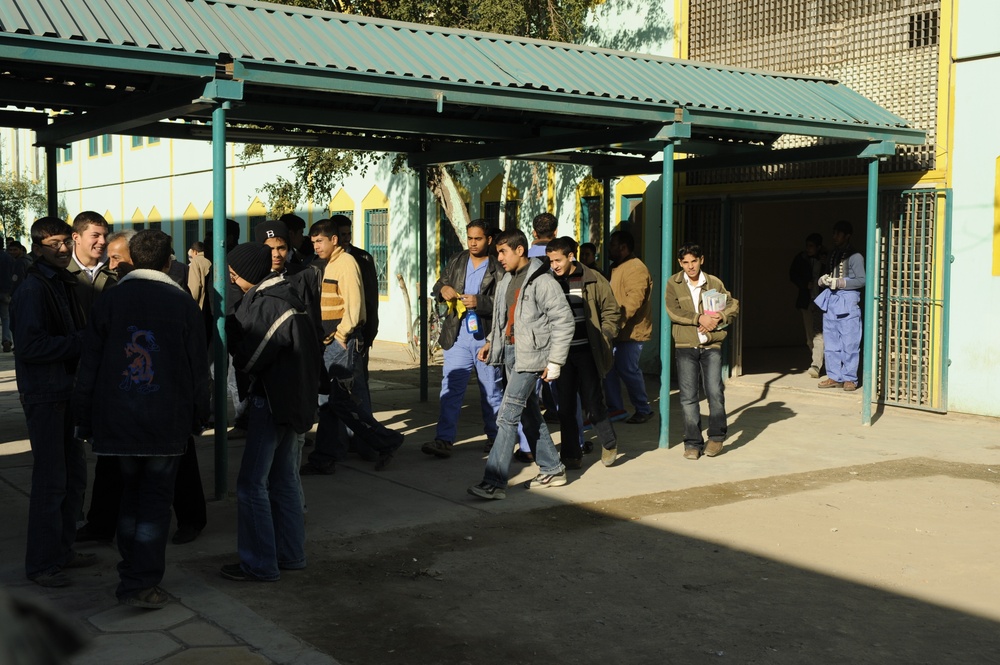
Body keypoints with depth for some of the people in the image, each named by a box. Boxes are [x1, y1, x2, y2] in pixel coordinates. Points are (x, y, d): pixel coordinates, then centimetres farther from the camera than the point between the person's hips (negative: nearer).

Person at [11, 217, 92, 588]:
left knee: (75, 475, 14)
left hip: (67, 392, 9)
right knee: (51, 480, -4)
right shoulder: (32, 290, -14)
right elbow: (31, 346, -22)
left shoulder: (65, 284, 15)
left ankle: (62, 550, 27)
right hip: (44, 396, -9)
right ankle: (41, 564, 7)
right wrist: (81, 341, -19)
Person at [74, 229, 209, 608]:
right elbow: (198, 369, -1)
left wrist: (86, 421, 11)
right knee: (156, 500, 6)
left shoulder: (108, 302, 1)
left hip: (118, 420, 2)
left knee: (131, 495, 17)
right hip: (167, 422, -2)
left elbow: (88, 369, 3)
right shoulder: (182, 304, -4)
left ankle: (131, 577, 22)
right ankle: (142, 584, 4)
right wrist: (198, 418, 9)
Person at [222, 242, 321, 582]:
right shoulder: (285, 295, 9)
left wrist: (231, 323, -4)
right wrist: (236, 322, -1)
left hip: (273, 401, -10)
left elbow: (249, 358, -16)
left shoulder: (269, 305, -20)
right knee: (283, 479, 17)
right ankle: (290, 554, 25)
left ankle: (259, 564, 3)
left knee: (252, 484, -3)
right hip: (292, 399, 10)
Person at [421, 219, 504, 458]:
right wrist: (443, 289, -8)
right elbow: (437, 288, 15)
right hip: (457, 336, 3)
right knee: (451, 388, -3)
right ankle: (444, 440, -4)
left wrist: (479, 302, -24)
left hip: (486, 337, -3)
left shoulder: (498, 268, -5)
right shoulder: (457, 261, 10)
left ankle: (495, 437, 24)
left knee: (491, 390, 10)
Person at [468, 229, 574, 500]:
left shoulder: (542, 282, -14)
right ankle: (552, 470, 28)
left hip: (530, 355, -9)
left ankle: (494, 482, -10)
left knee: (507, 415, -12)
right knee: (530, 413, 15)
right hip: (509, 351, 9)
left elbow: (564, 321, -13)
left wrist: (554, 362, -15)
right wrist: (491, 342, 11)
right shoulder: (507, 281, 12)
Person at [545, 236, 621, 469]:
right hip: (562, 353, 3)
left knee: (592, 401, 0)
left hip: (587, 352, -3)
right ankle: (571, 455, 14)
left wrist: (603, 339, -5)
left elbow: (611, 311, 3)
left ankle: (609, 443, 24)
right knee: (566, 405, 4)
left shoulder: (593, 280, -2)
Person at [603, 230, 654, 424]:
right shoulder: (617, 267, 19)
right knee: (609, 368, 7)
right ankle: (616, 408, 15)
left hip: (631, 331, -10)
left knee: (628, 370, -5)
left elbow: (635, 299, -26)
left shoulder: (636, 268, -15)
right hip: (617, 331, 10)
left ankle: (643, 409, 9)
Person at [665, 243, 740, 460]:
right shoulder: (673, 283, 3)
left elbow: (733, 305, 8)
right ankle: (693, 443, 10)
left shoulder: (714, 283, 6)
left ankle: (716, 436, 13)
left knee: (715, 391, -8)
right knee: (688, 396, 0)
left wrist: (718, 319, -10)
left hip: (711, 346, 0)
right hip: (685, 346, 0)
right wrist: (700, 318, -16)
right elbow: (673, 312, -8)